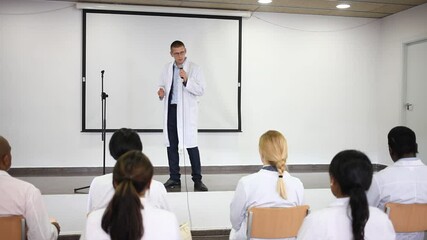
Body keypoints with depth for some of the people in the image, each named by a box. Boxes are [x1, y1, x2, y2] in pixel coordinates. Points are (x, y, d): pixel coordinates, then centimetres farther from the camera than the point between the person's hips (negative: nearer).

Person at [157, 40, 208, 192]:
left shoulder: (194, 68, -4)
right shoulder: (167, 68, 10)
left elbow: (201, 90, -9)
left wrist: (186, 80, -22)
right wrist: (161, 91, -3)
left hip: (186, 111, -5)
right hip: (170, 109, 5)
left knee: (191, 145, -4)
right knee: (171, 145, 8)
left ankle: (197, 179, 6)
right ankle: (174, 179, 18)